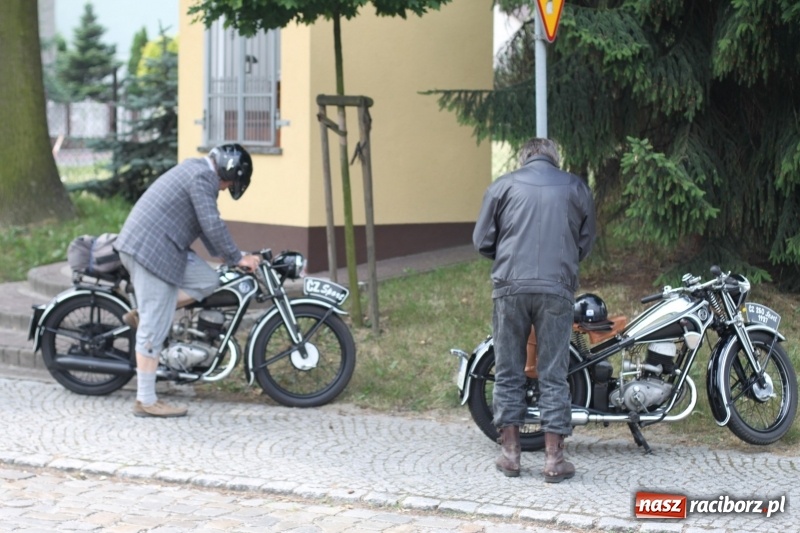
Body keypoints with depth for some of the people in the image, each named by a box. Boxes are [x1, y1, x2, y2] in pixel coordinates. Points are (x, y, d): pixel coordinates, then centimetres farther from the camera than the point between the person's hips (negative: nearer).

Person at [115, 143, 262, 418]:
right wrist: (237, 258, -6)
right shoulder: (203, 176, -11)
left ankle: (140, 316, 8)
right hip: (152, 250, -10)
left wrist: (226, 257, 26)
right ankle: (146, 401, -1)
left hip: (145, 245, 10)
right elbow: (213, 225, -16)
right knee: (154, 329, -6)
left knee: (207, 281, 8)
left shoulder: (195, 170, 22)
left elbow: (204, 225, 28)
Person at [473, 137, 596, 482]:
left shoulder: (503, 186, 8)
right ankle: (554, 458, 3)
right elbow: (586, 242, 15)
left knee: (508, 372, 9)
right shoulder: (576, 188, 10)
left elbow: (482, 241, 7)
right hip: (557, 289, 0)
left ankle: (510, 453, 11)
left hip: (510, 287, 0)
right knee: (553, 375, 4)